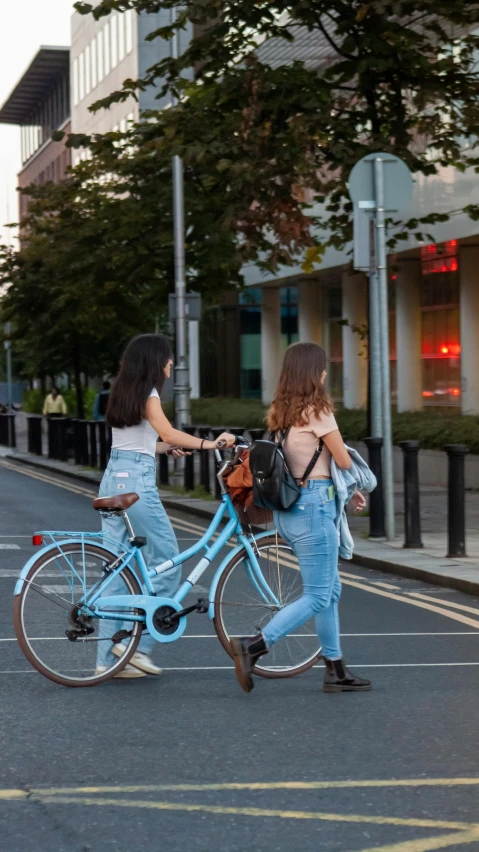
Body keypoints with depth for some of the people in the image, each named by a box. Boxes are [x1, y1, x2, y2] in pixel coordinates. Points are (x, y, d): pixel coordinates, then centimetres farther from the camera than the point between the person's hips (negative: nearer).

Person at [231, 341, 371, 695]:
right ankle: (253, 647, -13)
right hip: (314, 506, -9)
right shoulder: (317, 410, -13)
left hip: (288, 507, 9)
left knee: (330, 589, 16)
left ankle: (336, 670, 19)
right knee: (317, 597, -4)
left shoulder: (282, 411, 11)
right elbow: (344, 461, -8)